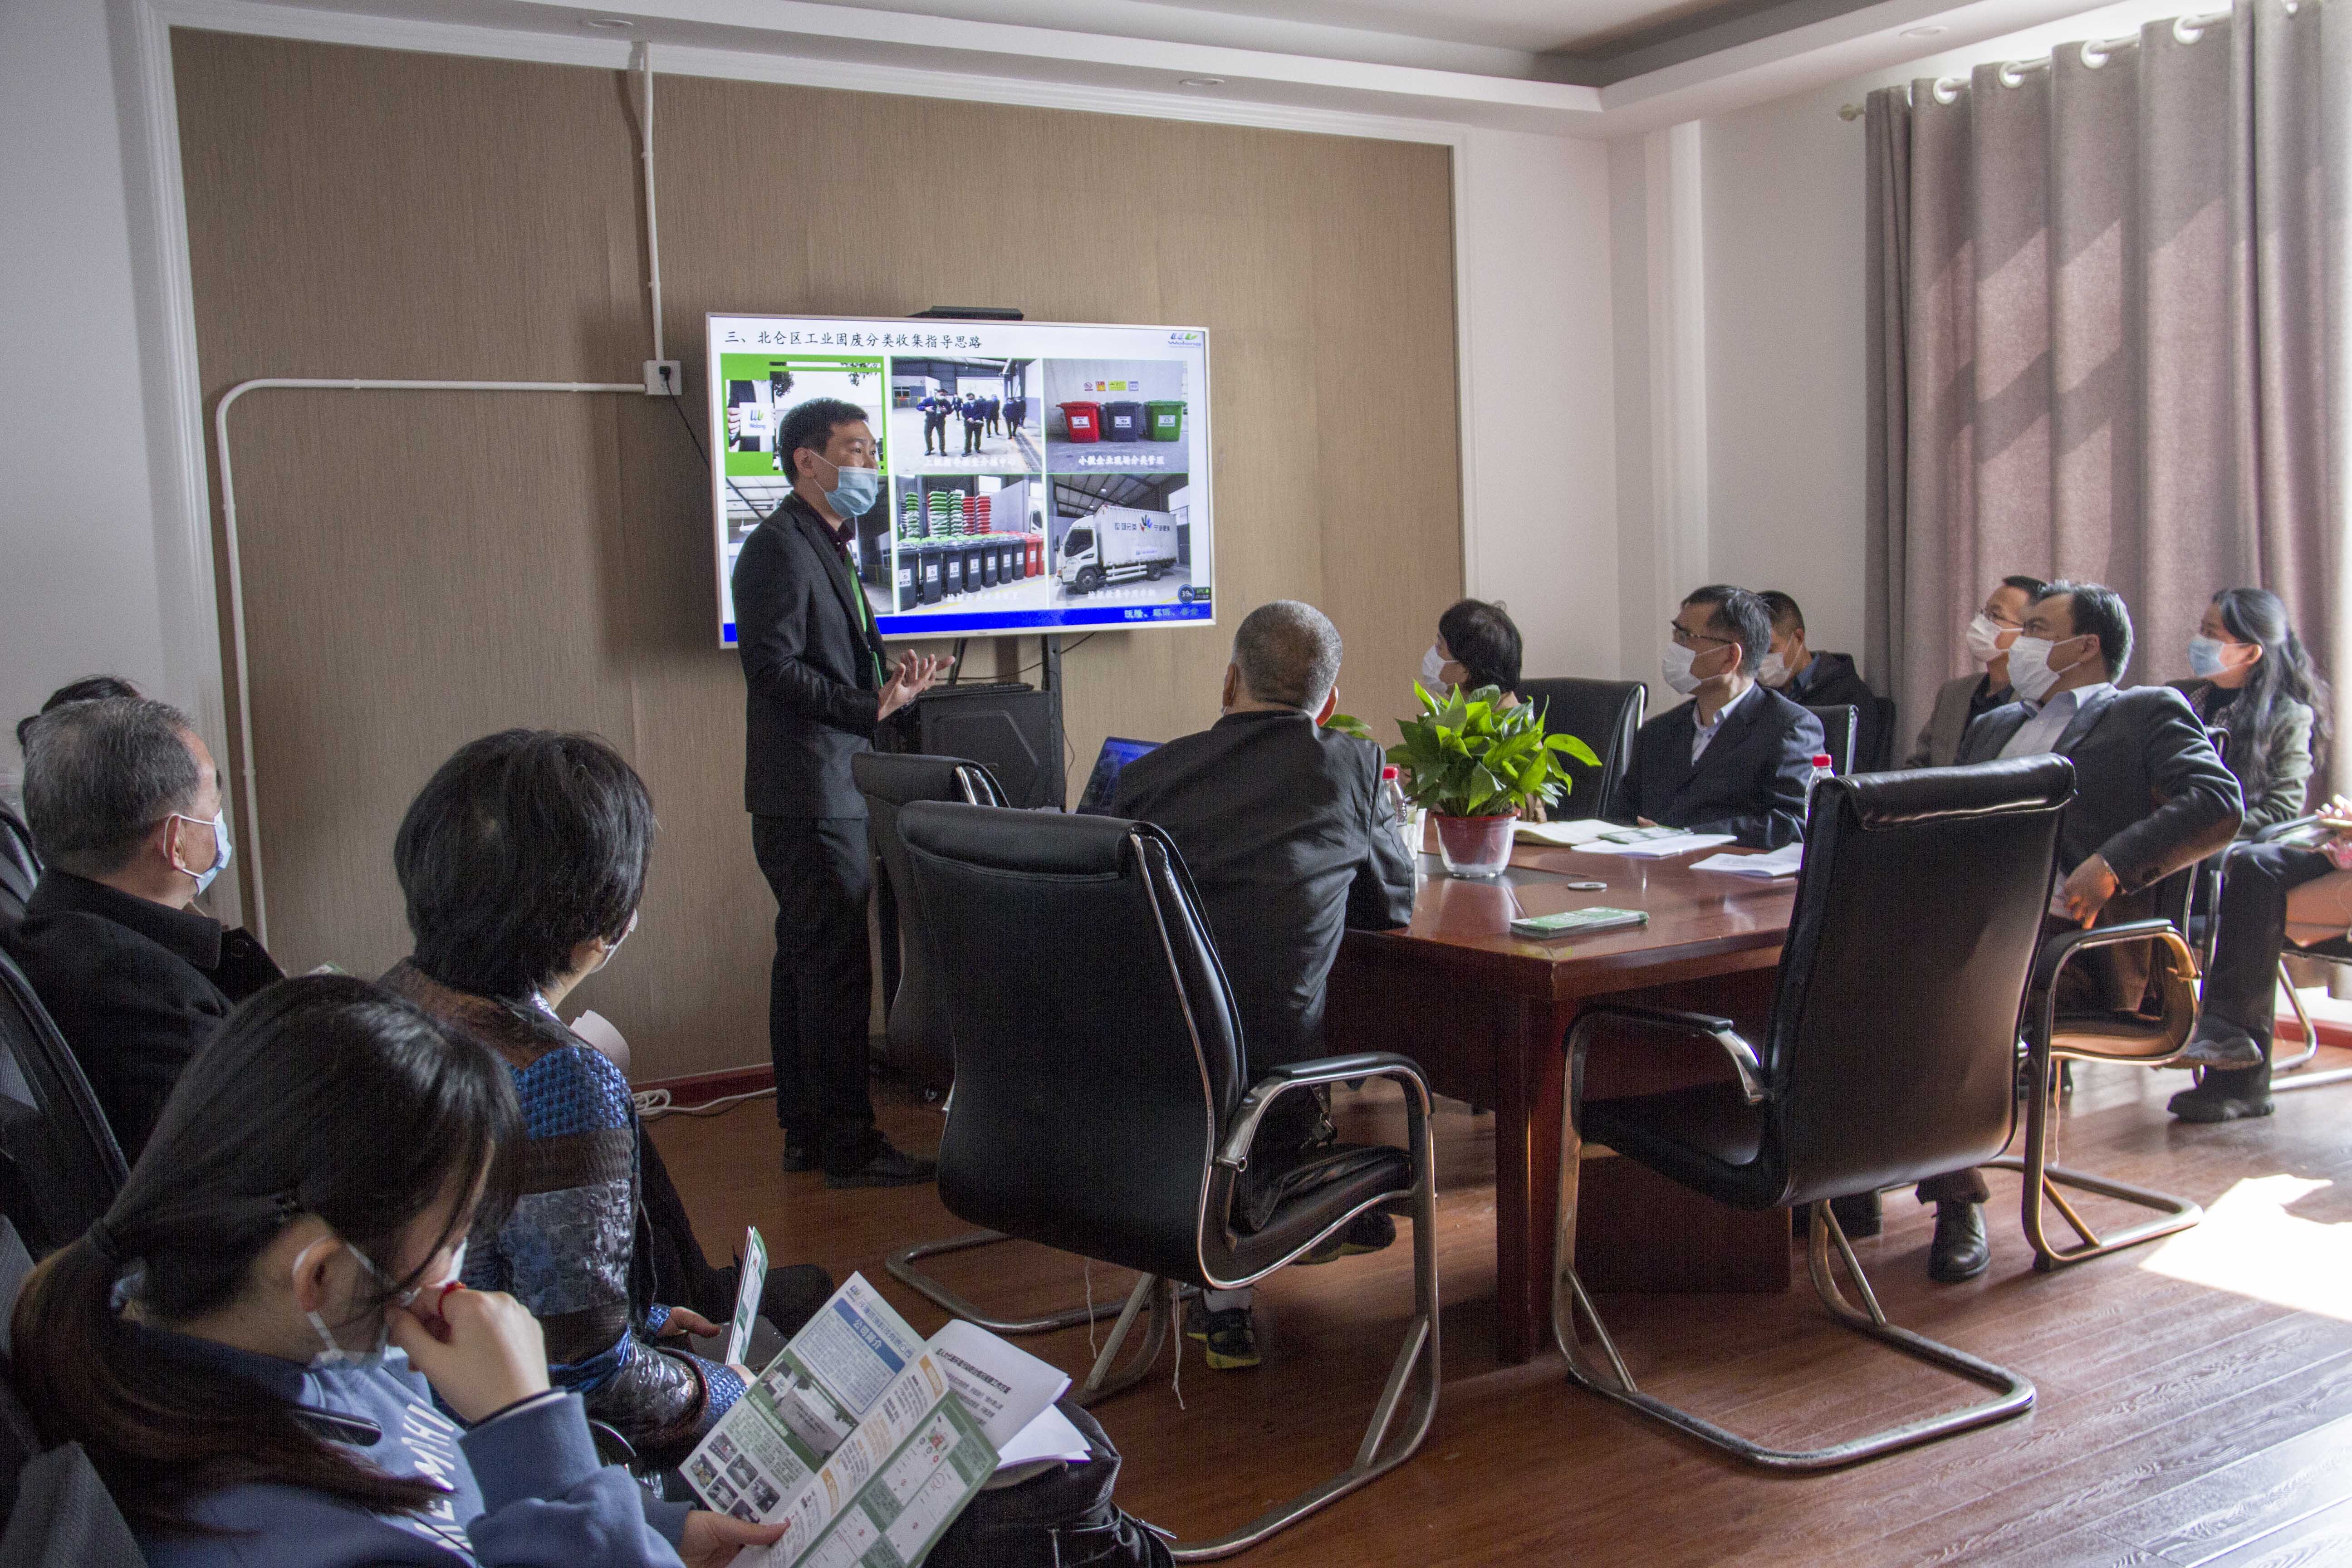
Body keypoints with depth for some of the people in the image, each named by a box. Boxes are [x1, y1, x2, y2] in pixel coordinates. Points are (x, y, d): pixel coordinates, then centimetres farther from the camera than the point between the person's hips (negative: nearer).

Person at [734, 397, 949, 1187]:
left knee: (806, 965, 14)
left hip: (831, 792, 11)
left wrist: (888, 678, 7)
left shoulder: (824, 545, 20)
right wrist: (873, 706, -21)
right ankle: (849, 1147, 1)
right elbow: (774, 670, -19)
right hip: (810, 795, -11)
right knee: (837, 971, -6)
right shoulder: (780, 545, -12)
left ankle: (806, 1134, 22)